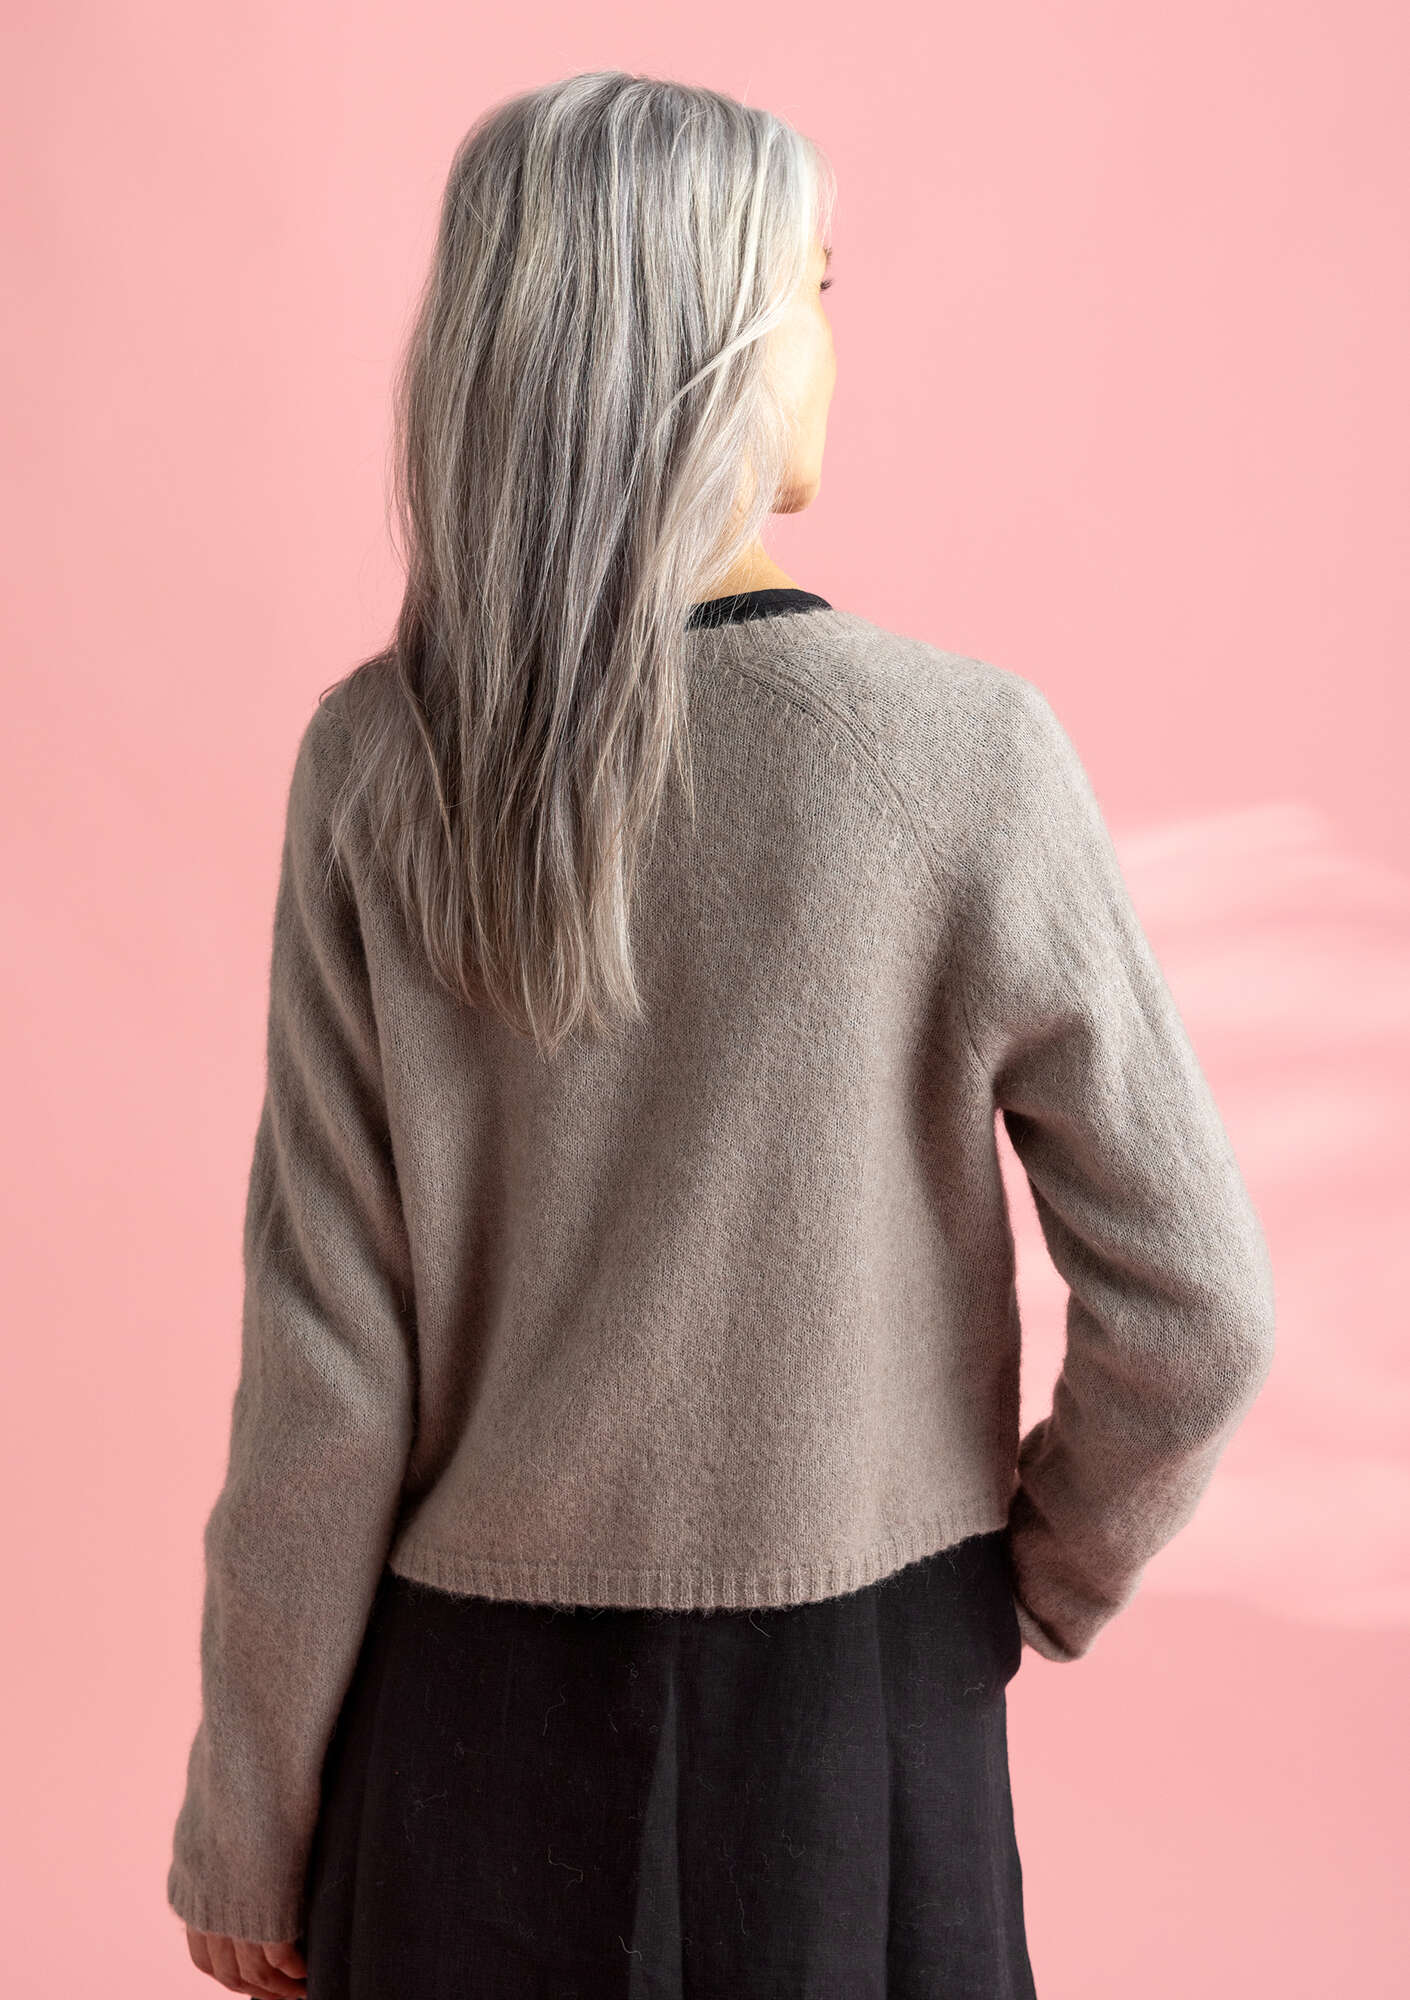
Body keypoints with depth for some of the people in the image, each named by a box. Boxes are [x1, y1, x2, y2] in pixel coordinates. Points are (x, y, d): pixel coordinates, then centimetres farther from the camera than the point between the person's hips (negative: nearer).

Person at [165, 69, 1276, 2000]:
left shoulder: (374, 767, -12)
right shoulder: (967, 753, -16)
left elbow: (326, 1355, -10)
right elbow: (1191, 1308, -12)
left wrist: (248, 1816, 3)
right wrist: (1051, 1573, 9)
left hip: (486, 1709, 1)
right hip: (858, 1713, -1)